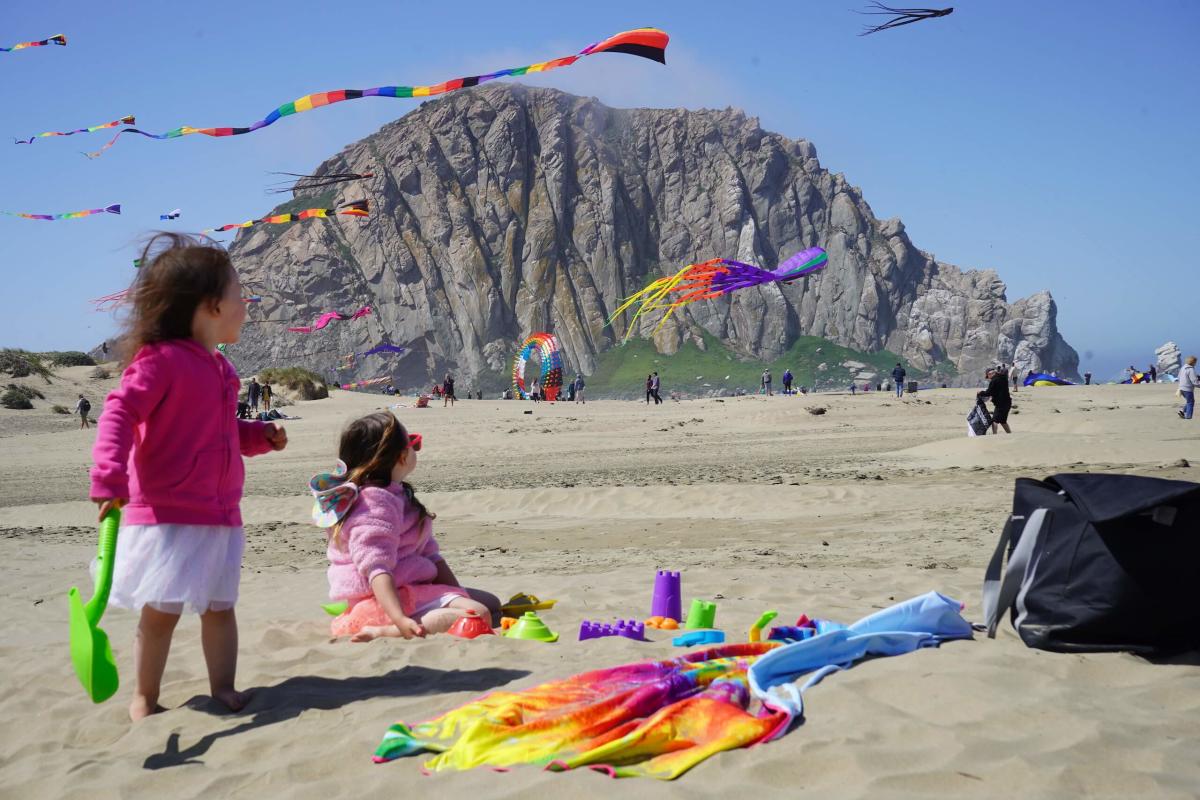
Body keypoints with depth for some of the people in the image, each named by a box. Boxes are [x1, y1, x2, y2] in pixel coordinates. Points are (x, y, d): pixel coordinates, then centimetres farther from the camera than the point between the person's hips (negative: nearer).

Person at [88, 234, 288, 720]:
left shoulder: (219, 369, 14)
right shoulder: (161, 360, -14)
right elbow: (119, 414, -23)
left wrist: (259, 436, 11)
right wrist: (110, 480, -33)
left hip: (220, 514, 8)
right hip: (167, 514, -8)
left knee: (220, 606, 11)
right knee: (161, 611, 0)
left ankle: (224, 689, 19)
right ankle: (144, 698, 15)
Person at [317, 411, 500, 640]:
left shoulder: (397, 495, 18)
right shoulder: (376, 502, -17)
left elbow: (429, 553, 16)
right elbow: (376, 568, -27)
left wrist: (458, 594, 8)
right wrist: (401, 620, -39)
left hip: (410, 590, 11)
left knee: (491, 603, 21)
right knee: (477, 616, -29)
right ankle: (381, 633, -29)